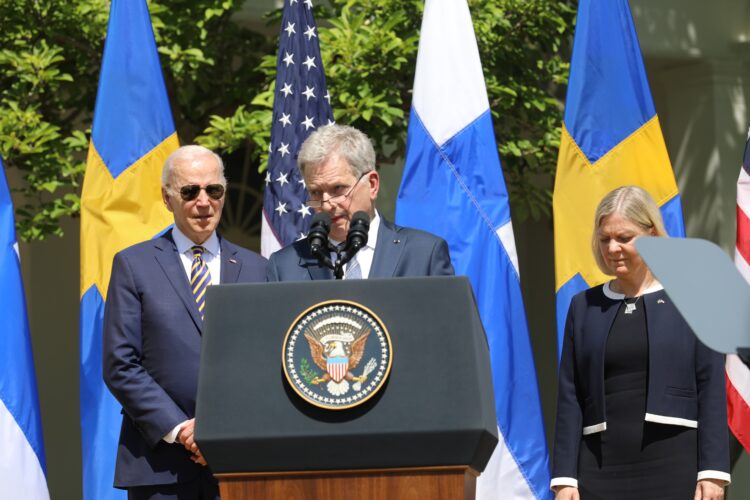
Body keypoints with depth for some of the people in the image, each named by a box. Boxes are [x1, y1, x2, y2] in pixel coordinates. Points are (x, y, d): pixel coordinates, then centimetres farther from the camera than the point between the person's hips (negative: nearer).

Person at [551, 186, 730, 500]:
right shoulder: (584, 307, 12)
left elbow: (712, 390, 0)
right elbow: (569, 398, 9)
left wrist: (713, 471, -6)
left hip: (673, 466, -2)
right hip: (601, 468, 2)